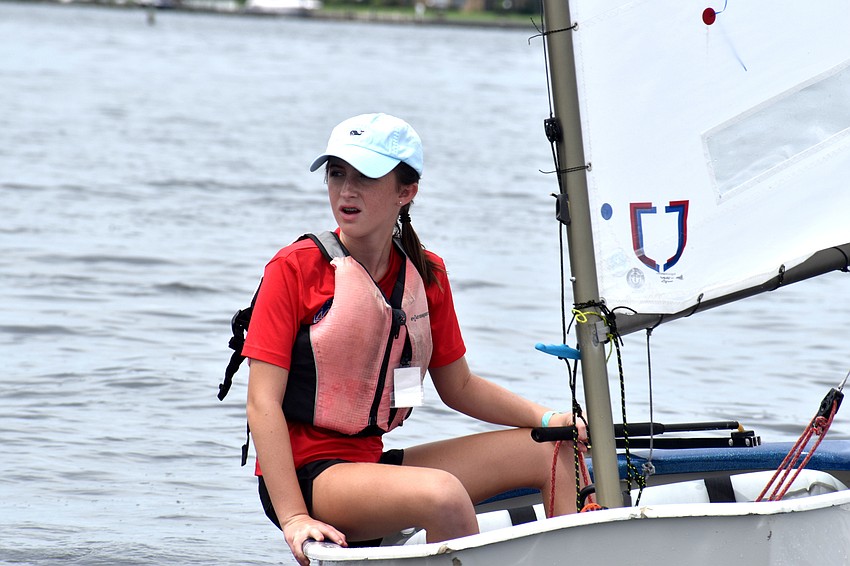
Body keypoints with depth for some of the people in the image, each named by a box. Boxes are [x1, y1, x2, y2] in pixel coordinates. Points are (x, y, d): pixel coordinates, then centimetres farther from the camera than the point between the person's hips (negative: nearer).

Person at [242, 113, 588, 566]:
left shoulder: (427, 274, 7)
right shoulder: (295, 269, -10)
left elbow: (459, 387, 18)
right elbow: (263, 404, -15)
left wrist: (550, 421, 3)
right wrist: (295, 519, -23)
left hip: (373, 461, 7)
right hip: (306, 473, -7)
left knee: (553, 452, 2)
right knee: (443, 494, -33)